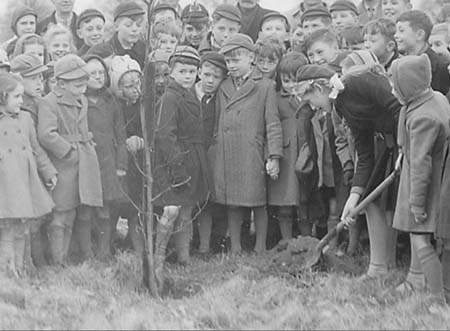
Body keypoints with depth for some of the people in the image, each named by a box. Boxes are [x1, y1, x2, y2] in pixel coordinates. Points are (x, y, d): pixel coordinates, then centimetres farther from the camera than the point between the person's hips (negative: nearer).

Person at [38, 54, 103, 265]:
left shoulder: (82, 101, 14)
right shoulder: (48, 103, -12)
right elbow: (45, 135, -23)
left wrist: (87, 143, 12)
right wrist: (68, 150, -18)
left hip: (83, 166, 8)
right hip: (62, 166, -8)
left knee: (70, 218, 11)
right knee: (59, 218, -5)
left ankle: (65, 261, 18)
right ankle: (57, 264, 0)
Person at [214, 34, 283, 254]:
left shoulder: (265, 87, 0)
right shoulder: (223, 88, 14)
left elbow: (273, 124, -3)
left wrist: (274, 156, -9)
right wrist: (214, 150, 11)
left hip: (253, 156, -4)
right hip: (226, 157, 4)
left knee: (258, 204, 2)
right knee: (232, 205, 7)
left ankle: (260, 250, 10)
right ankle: (235, 250, 14)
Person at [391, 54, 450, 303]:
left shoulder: (423, 118, -29)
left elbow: (421, 163, -27)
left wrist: (417, 202, -23)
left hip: (421, 184, -10)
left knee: (421, 241, -8)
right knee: (417, 235, 24)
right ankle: (415, 281, 41)